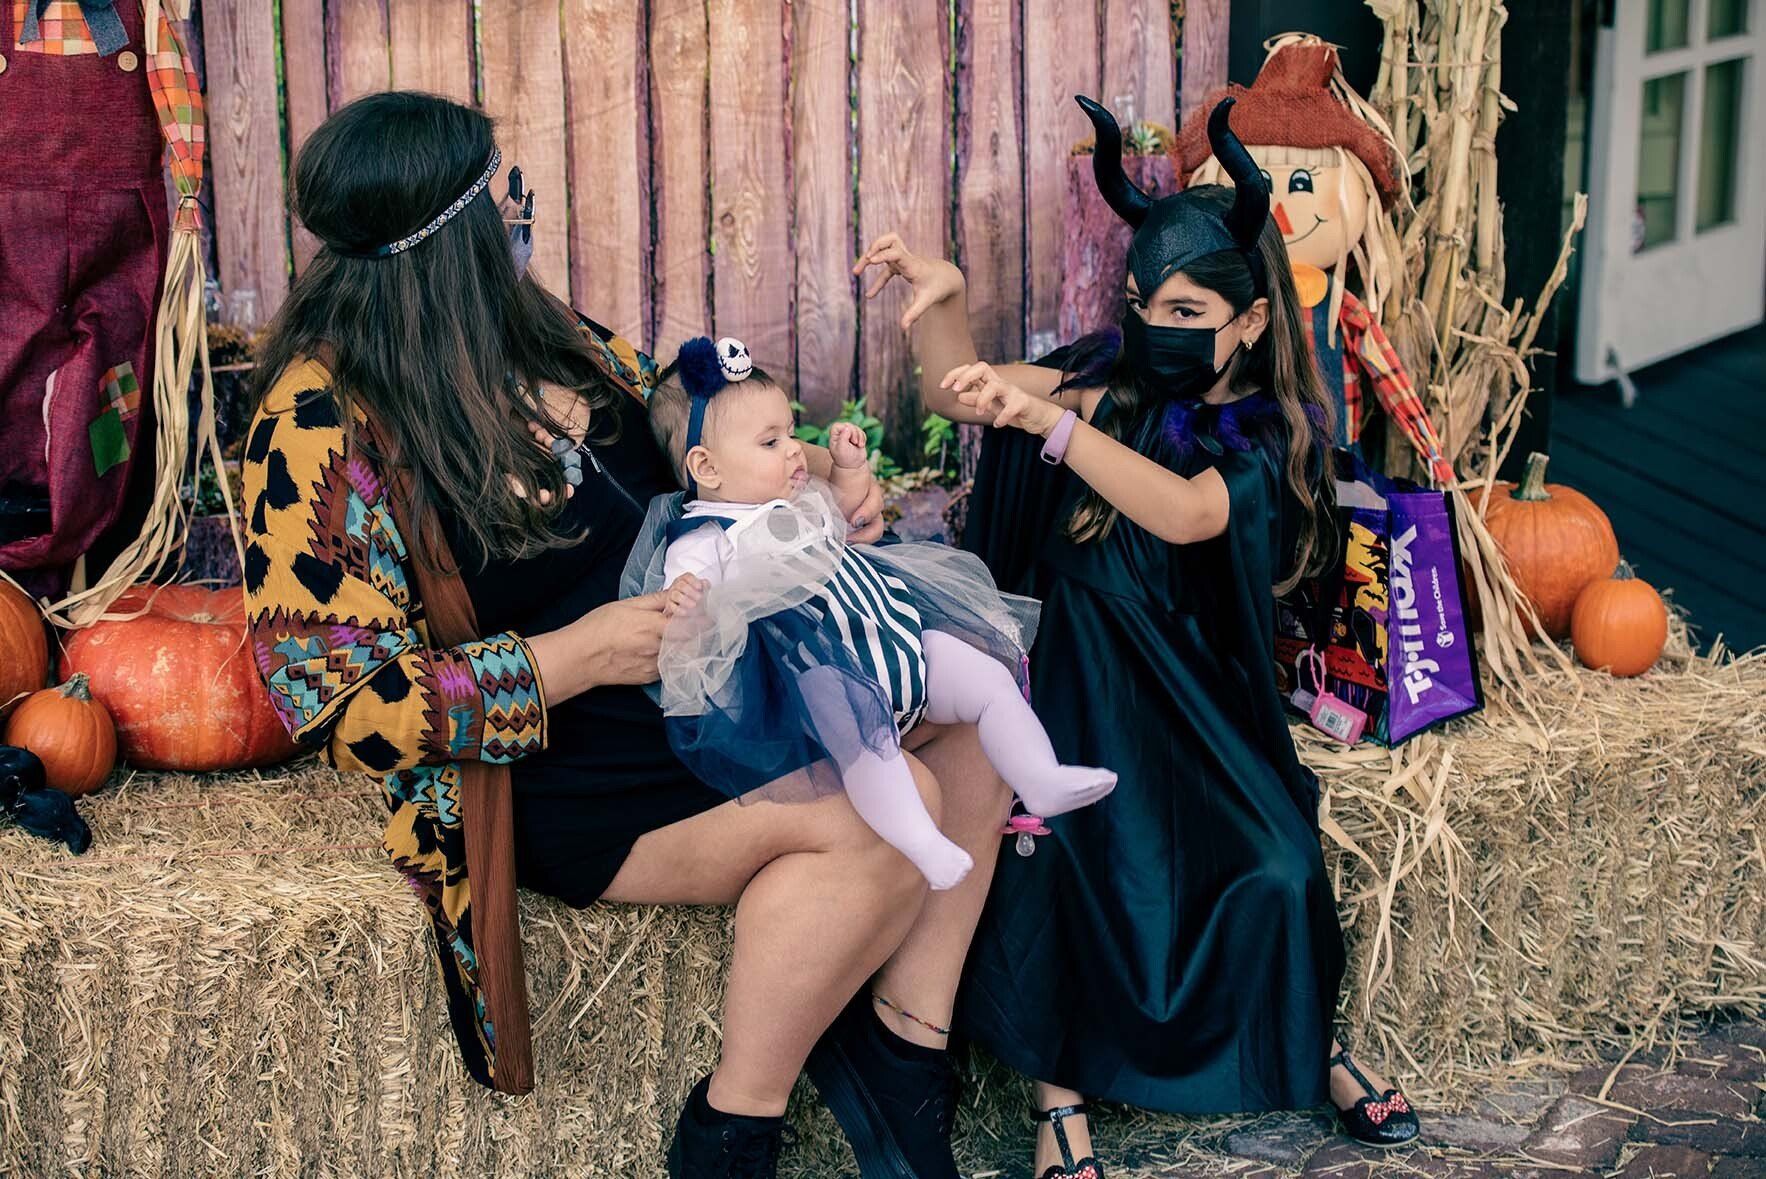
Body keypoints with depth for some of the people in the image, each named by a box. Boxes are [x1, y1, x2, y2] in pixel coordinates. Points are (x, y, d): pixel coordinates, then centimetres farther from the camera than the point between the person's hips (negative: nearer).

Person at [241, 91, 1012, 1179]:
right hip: (561, 779, -9)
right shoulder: (323, 431, -18)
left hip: (701, 677, 9)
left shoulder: (530, 331, 5)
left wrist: (811, 480, -1)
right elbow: (337, 701, -20)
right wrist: (570, 660, -24)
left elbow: (678, 447, 20)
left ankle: (905, 1051, 0)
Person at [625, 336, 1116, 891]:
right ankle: (921, 845, -45)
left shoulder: (803, 502, 19)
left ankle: (1043, 781, 0)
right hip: (818, 676, -9)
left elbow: (846, 505, 41)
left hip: (899, 636, 9)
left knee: (988, 675, 0)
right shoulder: (700, 546, -7)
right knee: (863, 733, -38)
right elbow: (686, 643, -15)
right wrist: (682, 610, -37)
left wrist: (851, 464, 22)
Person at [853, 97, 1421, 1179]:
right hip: (1081, 683, 1)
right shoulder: (1117, 380, 2)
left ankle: (1312, 1051, 14)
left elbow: (1184, 513, -28)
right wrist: (943, 299, -23)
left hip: (1201, 698, -1)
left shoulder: (1275, 431, -7)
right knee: (1062, 861, -25)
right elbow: (960, 392, -2)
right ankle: (1060, 1092, -10)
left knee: (1276, 871, -16)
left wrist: (1045, 419, -39)